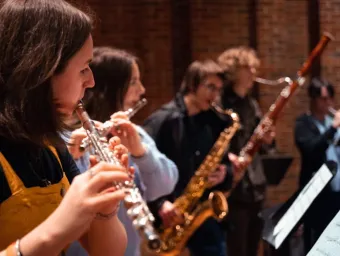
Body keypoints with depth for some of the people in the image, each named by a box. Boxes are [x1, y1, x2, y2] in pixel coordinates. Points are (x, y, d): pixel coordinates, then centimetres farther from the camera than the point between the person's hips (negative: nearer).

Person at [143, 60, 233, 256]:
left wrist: (224, 174, -5)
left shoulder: (215, 123, 9)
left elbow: (223, 162, 19)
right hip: (170, 216, -5)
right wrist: (159, 203, -21)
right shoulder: (163, 120, -9)